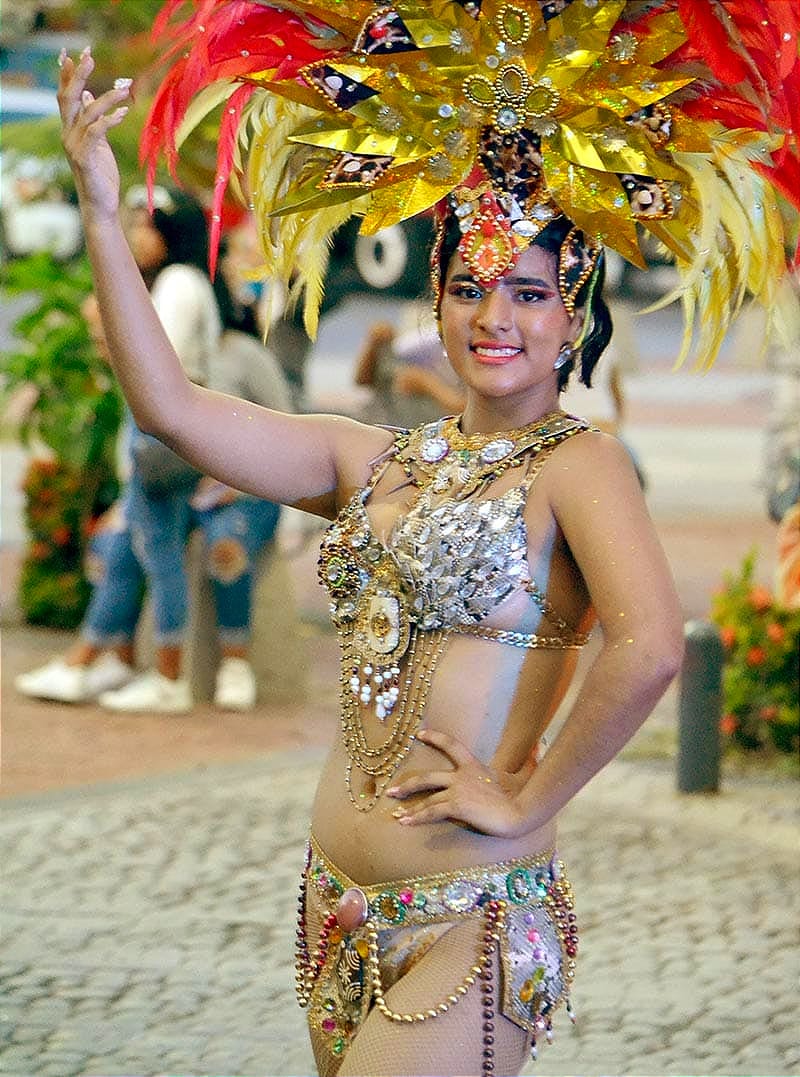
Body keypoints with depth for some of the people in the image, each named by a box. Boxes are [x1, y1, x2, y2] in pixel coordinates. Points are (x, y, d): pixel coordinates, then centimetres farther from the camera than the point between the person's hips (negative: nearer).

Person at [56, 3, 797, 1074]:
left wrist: (529, 799, -17)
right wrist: (100, 205, 2)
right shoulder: (377, 462, 11)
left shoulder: (578, 465, -9)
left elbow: (649, 648, -26)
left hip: (475, 926, -7)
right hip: (343, 907, 7)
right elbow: (172, 405, 6)